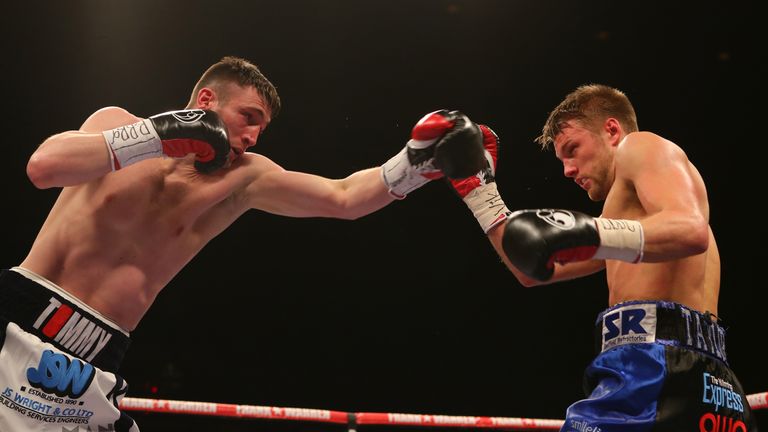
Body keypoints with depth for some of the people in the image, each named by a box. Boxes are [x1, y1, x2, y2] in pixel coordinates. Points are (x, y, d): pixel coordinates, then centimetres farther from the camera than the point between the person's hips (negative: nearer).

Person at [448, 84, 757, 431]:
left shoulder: (641, 146, 8)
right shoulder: (627, 214, 35)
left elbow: (691, 231, -13)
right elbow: (532, 271, 35)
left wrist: (587, 233, -27)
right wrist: (478, 187, 38)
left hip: (657, 367, -10)